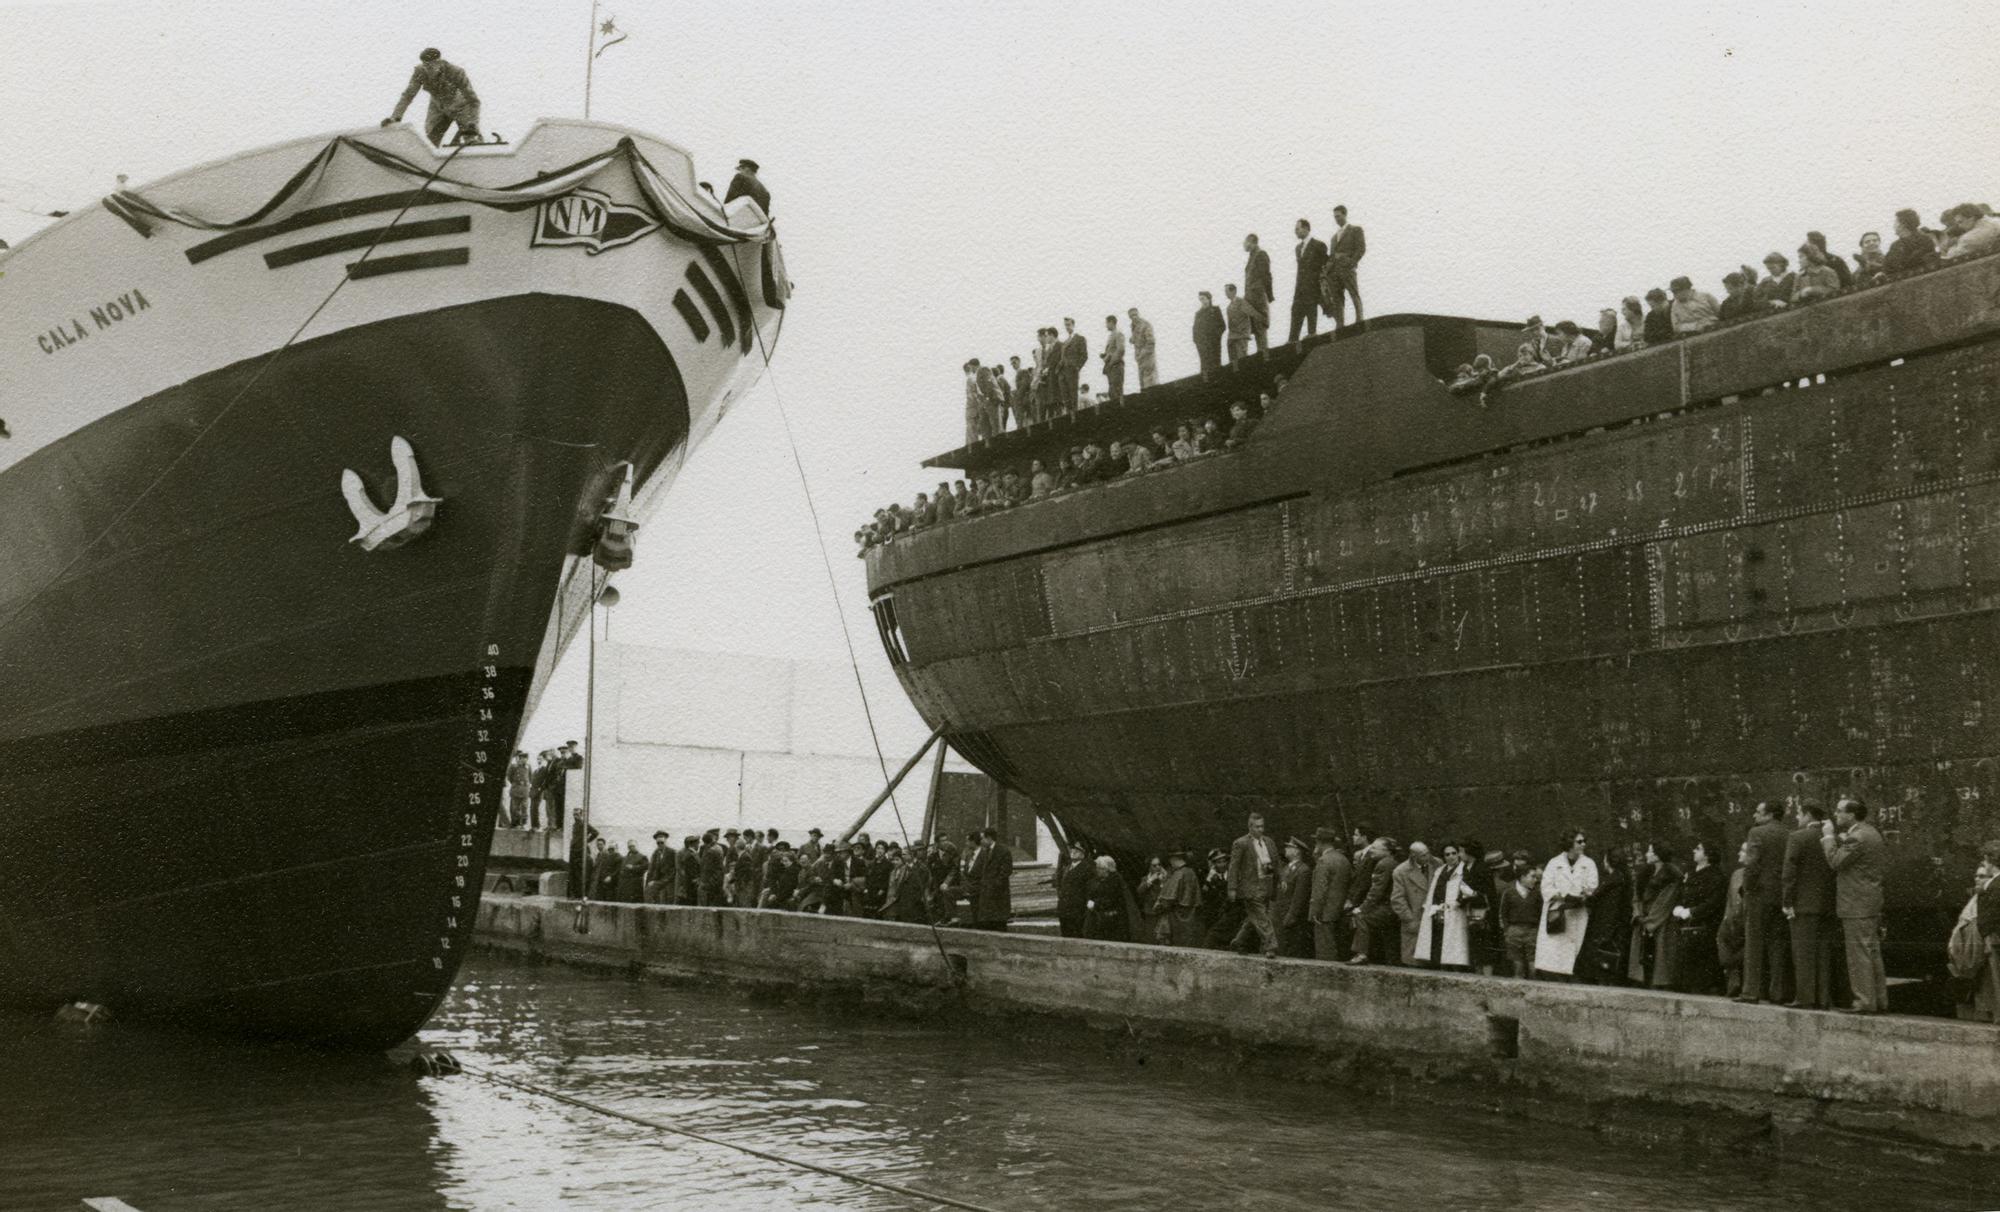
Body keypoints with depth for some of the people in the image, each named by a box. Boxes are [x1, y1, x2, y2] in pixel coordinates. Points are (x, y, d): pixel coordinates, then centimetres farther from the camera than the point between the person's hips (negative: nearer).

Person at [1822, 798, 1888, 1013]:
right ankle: (1879, 999, 18)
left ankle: (1865, 1002, -4)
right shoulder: (1871, 832, 13)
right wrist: (1836, 837, 9)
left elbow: (1835, 861, -20)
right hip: (1872, 904, 10)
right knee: (1873, 952, 14)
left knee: (1860, 954, -6)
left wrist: (1829, 836, -10)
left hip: (1857, 906, -10)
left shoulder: (1857, 838, -18)